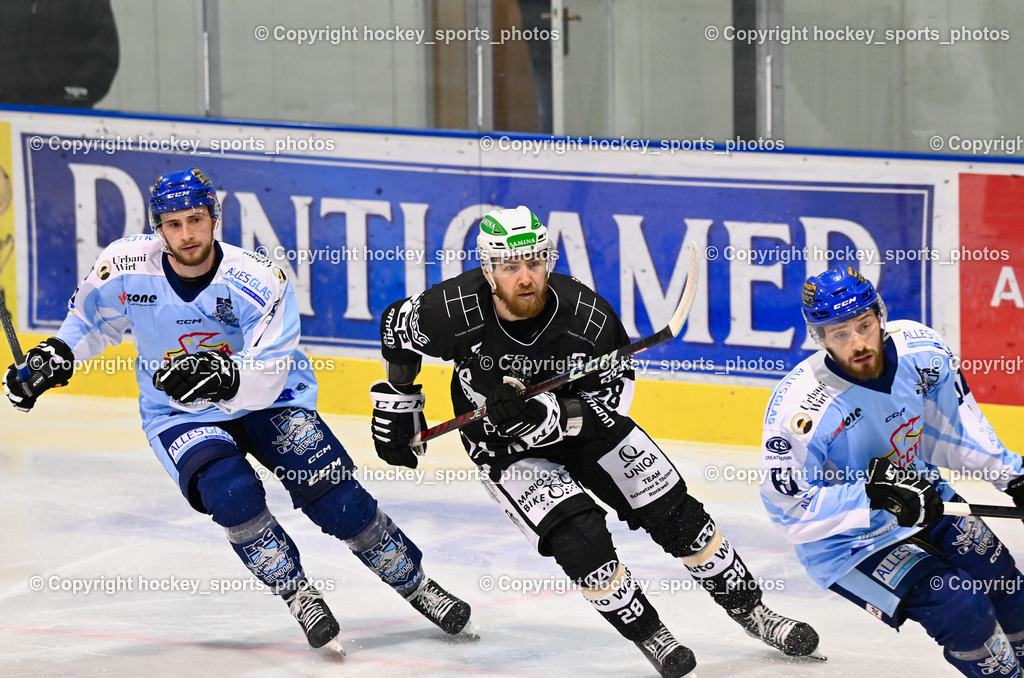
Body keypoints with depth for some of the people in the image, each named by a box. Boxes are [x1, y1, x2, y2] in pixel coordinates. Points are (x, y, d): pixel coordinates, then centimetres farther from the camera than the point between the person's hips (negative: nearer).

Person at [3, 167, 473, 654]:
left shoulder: (260, 282, -23)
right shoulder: (127, 266, -16)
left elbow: (265, 381, -29)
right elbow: (94, 316, 7)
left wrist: (223, 376, -48)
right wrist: (55, 357, -5)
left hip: (269, 400, -1)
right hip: (178, 415, 1)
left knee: (335, 498, -15)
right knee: (232, 494, -28)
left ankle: (415, 583, 6)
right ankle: (299, 597, -8)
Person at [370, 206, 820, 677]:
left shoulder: (589, 316, -26)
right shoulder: (457, 311, -27)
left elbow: (611, 397, -18)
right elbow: (397, 326, -7)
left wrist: (544, 414, -35)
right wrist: (396, 404, -1)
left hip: (587, 426, 2)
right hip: (506, 452, -2)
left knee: (677, 515, 1)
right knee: (579, 538, -22)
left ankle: (752, 613, 18)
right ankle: (648, 636, -2)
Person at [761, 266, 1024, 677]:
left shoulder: (918, 349, -15)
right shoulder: (798, 408, -30)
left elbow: (957, 424, 4)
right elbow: (789, 509, -26)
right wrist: (871, 495, -36)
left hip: (922, 500, 6)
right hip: (845, 544, -6)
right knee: (961, 609, -18)